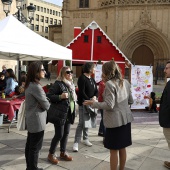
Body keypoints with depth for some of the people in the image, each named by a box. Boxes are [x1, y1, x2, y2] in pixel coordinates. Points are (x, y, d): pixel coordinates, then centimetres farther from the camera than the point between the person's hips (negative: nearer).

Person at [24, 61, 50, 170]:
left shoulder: (29, 85, 7)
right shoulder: (36, 86, -23)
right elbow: (46, 105, -17)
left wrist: (45, 103, -2)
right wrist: (47, 104, 4)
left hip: (31, 120, 10)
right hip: (37, 121, -10)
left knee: (30, 145, 19)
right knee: (35, 147, 4)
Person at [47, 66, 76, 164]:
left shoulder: (71, 84, 11)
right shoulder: (58, 83, -14)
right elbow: (48, 96, -22)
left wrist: (74, 105, 15)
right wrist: (60, 97, -32)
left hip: (69, 113, 8)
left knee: (66, 133, 14)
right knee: (59, 134, -1)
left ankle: (63, 153, 30)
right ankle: (51, 154, 18)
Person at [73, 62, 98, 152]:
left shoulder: (92, 79, 14)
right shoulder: (82, 78, -10)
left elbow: (96, 90, 13)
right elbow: (82, 92, -17)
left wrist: (95, 97, -8)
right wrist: (88, 100, -19)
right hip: (83, 103, -7)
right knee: (81, 123, -8)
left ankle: (85, 139, 26)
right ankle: (76, 142, -1)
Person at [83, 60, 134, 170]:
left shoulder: (109, 84, -17)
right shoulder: (125, 82, 5)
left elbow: (109, 105, -20)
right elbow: (131, 101, 12)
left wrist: (94, 103, -10)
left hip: (115, 121, -7)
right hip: (125, 119, 8)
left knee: (113, 150, 6)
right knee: (122, 148, 19)